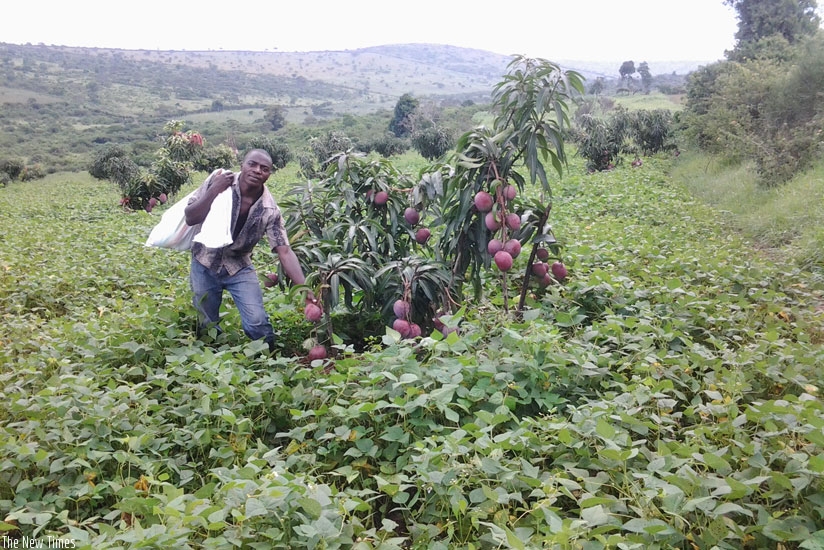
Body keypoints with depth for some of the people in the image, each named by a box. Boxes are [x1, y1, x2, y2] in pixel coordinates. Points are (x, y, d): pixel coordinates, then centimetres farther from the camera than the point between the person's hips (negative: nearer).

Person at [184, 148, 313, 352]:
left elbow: (285, 252, -21)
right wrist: (214, 191, -30)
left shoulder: (270, 210, -18)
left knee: (257, 322, -12)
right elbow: (190, 218, -16)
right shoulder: (218, 180, -17)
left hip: (239, 267, 0)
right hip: (205, 263, 1)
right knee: (207, 323, 10)